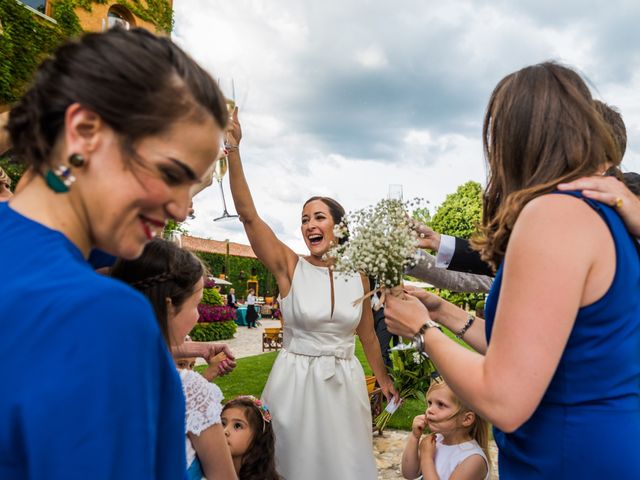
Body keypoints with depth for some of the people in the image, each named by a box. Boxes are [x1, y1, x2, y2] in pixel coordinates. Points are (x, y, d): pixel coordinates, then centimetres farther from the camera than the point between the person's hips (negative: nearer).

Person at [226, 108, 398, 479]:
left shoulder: (358, 277, 0)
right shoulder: (289, 267, -8)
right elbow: (248, 214, -20)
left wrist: (383, 378, 24)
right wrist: (233, 150, -29)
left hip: (345, 381, 2)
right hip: (297, 379, -2)